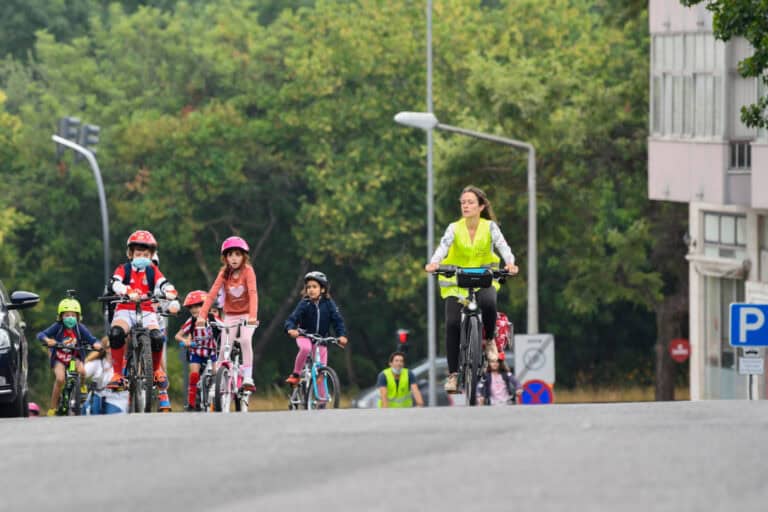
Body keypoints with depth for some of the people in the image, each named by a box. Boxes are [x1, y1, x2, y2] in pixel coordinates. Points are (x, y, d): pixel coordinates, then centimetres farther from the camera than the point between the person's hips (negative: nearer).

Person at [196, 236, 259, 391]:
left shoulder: (248, 271, -15)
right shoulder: (224, 273, -7)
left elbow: (253, 294, -27)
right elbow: (212, 294, -16)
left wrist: (253, 316, -41)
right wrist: (202, 316, -28)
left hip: (246, 315, -3)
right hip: (230, 315, 3)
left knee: (245, 340, -26)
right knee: (224, 348, -10)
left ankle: (247, 378, -23)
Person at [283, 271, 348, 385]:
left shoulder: (328, 304, -8)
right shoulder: (304, 304, -11)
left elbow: (337, 320, -12)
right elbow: (292, 319, -19)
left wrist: (342, 335, -29)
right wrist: (291, 329, -41)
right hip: (304, 336, -2)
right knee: (305, 348, -36)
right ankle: (295, 375, -20)